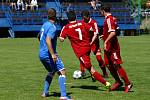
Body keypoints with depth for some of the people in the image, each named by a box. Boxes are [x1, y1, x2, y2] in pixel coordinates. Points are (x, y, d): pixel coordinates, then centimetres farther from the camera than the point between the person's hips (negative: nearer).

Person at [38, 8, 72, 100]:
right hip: (48, 54, -9)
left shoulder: (45, 25, 12)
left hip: (41, 54, 9)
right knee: (62, 71, -11)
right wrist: (52, 54, -29)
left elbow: (39, 37, 29)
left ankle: (45, 92, 26)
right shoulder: (52, 27, -15)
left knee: (51, 72, 26)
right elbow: (48, 40, -27)